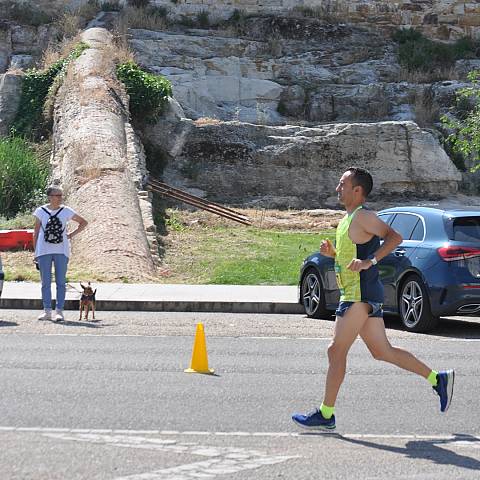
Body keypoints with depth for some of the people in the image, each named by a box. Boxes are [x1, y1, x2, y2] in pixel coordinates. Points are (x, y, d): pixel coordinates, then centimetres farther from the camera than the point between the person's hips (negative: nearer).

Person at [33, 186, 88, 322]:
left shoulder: (66, 211, 4)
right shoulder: (41, 211, 3)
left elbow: (83, 222, 13)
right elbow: (36, 232, 8)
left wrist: (71, 235, 3)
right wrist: (35, 251, 4)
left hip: (61, 251, 0)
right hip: (44, 251, 0)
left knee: (61, 282, -2)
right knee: (45, 282, 2)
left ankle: (59, 311, 0)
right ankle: (47, 311, 7)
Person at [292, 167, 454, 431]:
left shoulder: (363, 216, -11)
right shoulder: (347, 219, 18)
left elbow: (394, 237, -24)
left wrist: (369, 261, -31)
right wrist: (331, 252, 9)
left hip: (361, 295, -10)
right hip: (359, 295, 10)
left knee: (336, 351, -6)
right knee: (382, 352, 13)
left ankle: (325, 415, -1)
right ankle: (438, 379, 17)